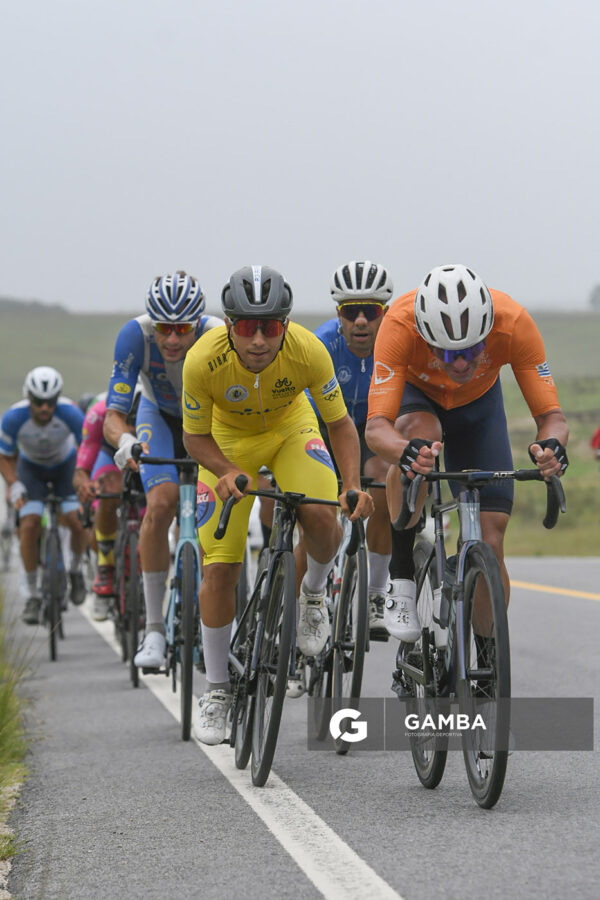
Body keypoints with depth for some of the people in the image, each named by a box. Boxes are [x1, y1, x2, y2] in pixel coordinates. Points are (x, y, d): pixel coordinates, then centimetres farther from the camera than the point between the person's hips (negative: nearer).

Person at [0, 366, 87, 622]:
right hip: (31, 468, 0)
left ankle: (76, 569, 11)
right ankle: (33, 596, -6)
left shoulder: (69, 413, -33)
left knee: (77, 522, -20)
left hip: (66, 464, 0)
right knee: (29, 527, -19)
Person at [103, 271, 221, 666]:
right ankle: (155, 629, -16)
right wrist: (125, 441, -55)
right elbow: (113, 417, -32)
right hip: (160, 415, 0)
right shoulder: (135, 335, -33)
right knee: (161, 503, -23)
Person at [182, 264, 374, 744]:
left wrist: (353, 484, -33)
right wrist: (229, 472, -35)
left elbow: (340, 423, -17)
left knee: (322, 516, -30)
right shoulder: (203, 361, -34)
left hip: (290, 429, 0)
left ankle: (313, 593, 4)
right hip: (228, 441, 0)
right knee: (219, 570, -7)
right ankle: (217, 688, 12)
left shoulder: (308, 351, -32)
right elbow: (195, 436, -16)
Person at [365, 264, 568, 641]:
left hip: (479, 402, 2)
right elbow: (376, 427, -44)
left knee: (490, 541, -11)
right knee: (420, 432, -38)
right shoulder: (400, 324, -40)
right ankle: (401, 581, -25)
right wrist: (405, 451, -66)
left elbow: (551, 415, -32)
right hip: (415, 395, -1)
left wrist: (552, 446, -56)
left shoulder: (514, 323, -36)